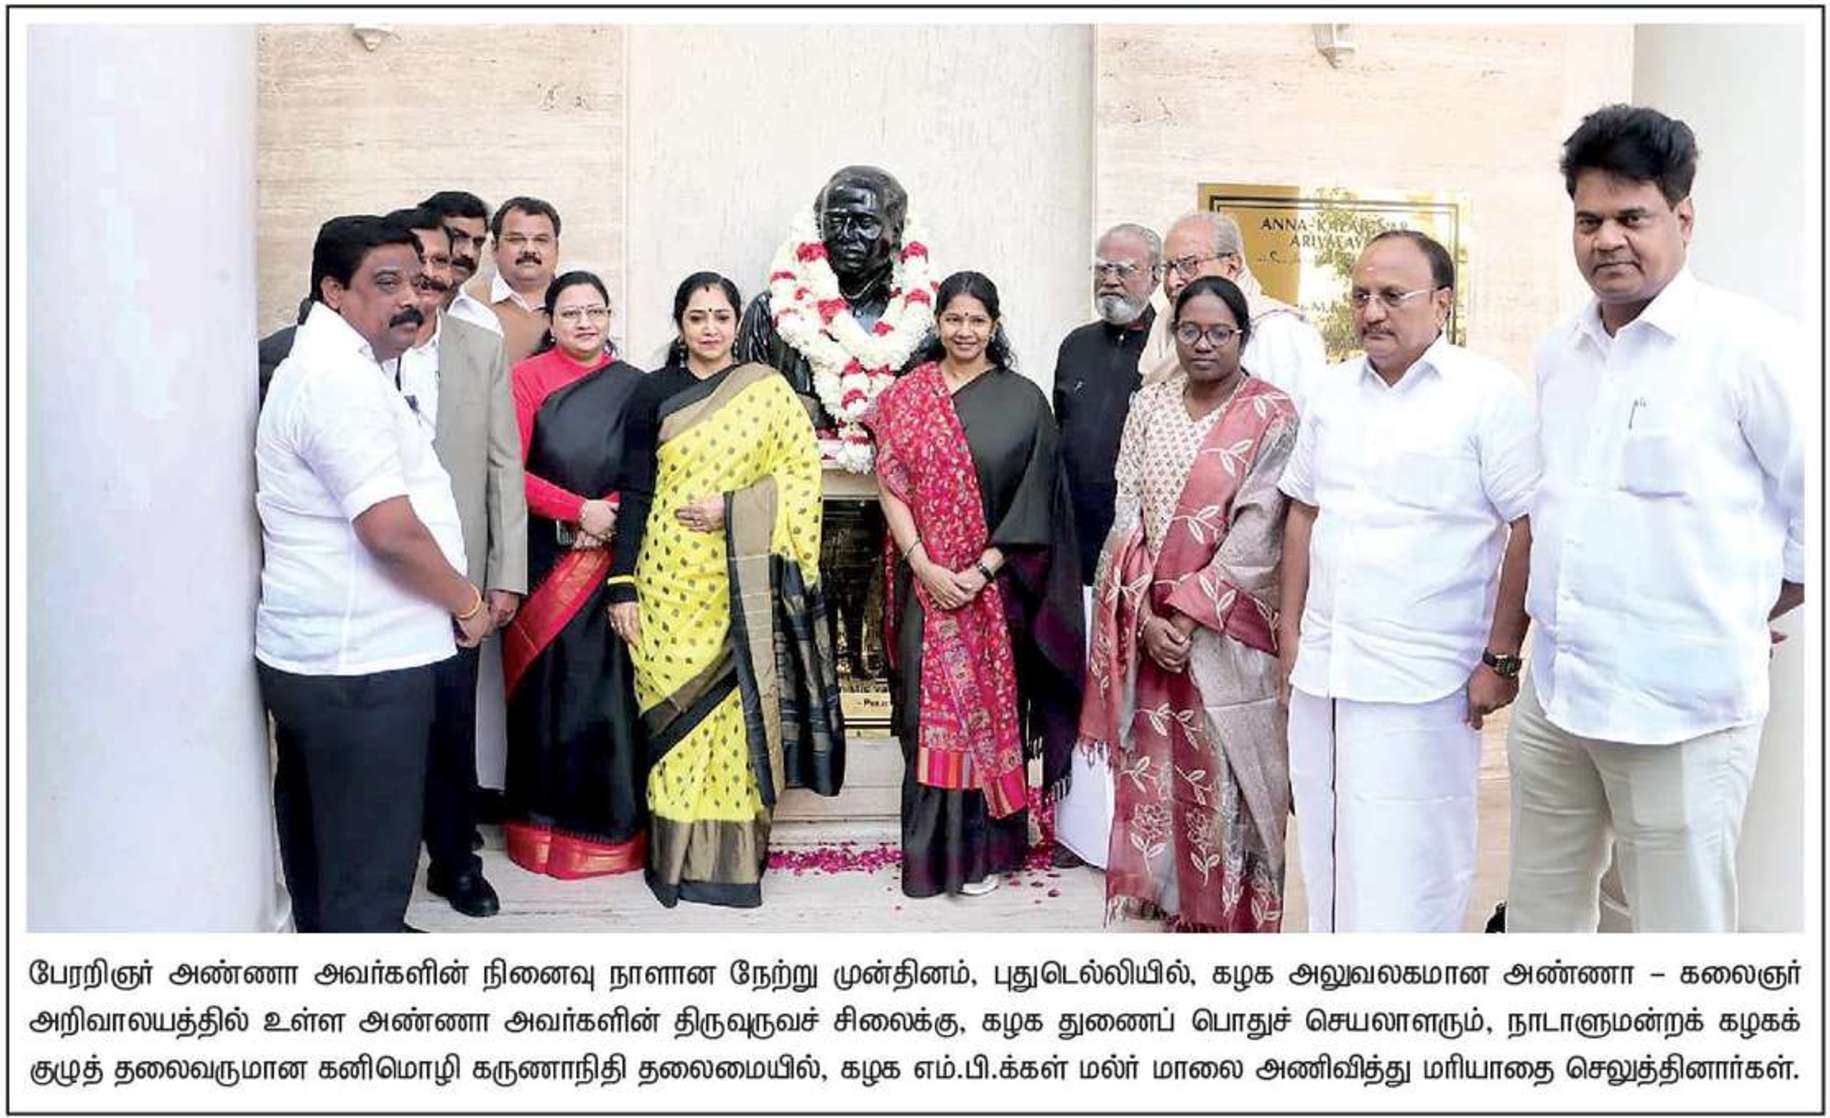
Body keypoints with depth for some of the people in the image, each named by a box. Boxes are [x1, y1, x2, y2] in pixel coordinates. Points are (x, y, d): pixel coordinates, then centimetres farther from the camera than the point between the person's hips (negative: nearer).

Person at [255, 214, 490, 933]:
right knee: (370, 872, 0)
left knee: (321, 847, 23)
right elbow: (391, 529, -25)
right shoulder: (341, 378, -17)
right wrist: (466, 603, -10)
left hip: (310, 657, 11)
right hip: (362, 668, -11)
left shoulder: (329, 364, 16)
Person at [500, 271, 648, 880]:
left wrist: (611, 517, -10)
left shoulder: (632, 385, 7)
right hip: (545, 560, -2)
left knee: (611, 685, 3)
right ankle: (546, 824, 16)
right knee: (549, 684, 4)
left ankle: (614, 823, 15)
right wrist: (579, 510, -14)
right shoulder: (528, 378, -1)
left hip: (613, 558, 2)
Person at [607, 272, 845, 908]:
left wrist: (733, 509, -13)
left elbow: (802, 469, 0)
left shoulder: (767, 389, 5)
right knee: (677, 708, 3)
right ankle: (679, 855, 15)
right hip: (671, 579, 0)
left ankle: (737, 853, 14)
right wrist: (622, 586, -3)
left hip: (745, 583, 0)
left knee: (740, 706, 2)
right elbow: (634, 492, 2)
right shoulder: (653, 392, 4)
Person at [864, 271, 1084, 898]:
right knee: (930, 711, 3)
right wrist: (924, 566, -11)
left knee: (988, 706, 5)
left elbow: (1033, 500, -4)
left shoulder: (1023, 401, 1)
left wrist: (980, 571, -12)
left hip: (994, 585, -1)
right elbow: (890, 487, 0)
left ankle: (984, 847, 17)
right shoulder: (905, 397, 5)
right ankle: (933, 848, 15)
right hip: (925, 582, 1)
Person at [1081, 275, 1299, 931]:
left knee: (1224, 773, 1)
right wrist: (1145, 615, -8)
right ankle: (1163, 904, 21)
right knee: (1153, 770, 8)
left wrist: (1188, 612, -13)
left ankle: (1234, 917, 16)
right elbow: (1128, 515, 2)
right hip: (1146, 625, 4)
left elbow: (1257, 530, -10)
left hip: (1227, 627, -4)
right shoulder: (1149, 406, 8)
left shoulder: (1272, 415, -4)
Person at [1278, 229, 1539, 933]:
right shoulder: (1330, 393, 11)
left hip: (1422, 687, -6)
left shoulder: (1489, 394, -6)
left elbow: (1529, 530, -9)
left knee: (1405, 874, -2)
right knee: (1328, 858, 14)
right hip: (1321, 674, 6)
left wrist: (1500, 660, -10)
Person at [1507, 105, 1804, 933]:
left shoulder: (1749, 345, -8)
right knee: (1538, 917, 16)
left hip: (1682, 709, -6)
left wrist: (1747, 617, 2)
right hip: (1553, 697, 6)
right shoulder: (1556, 353, 11)